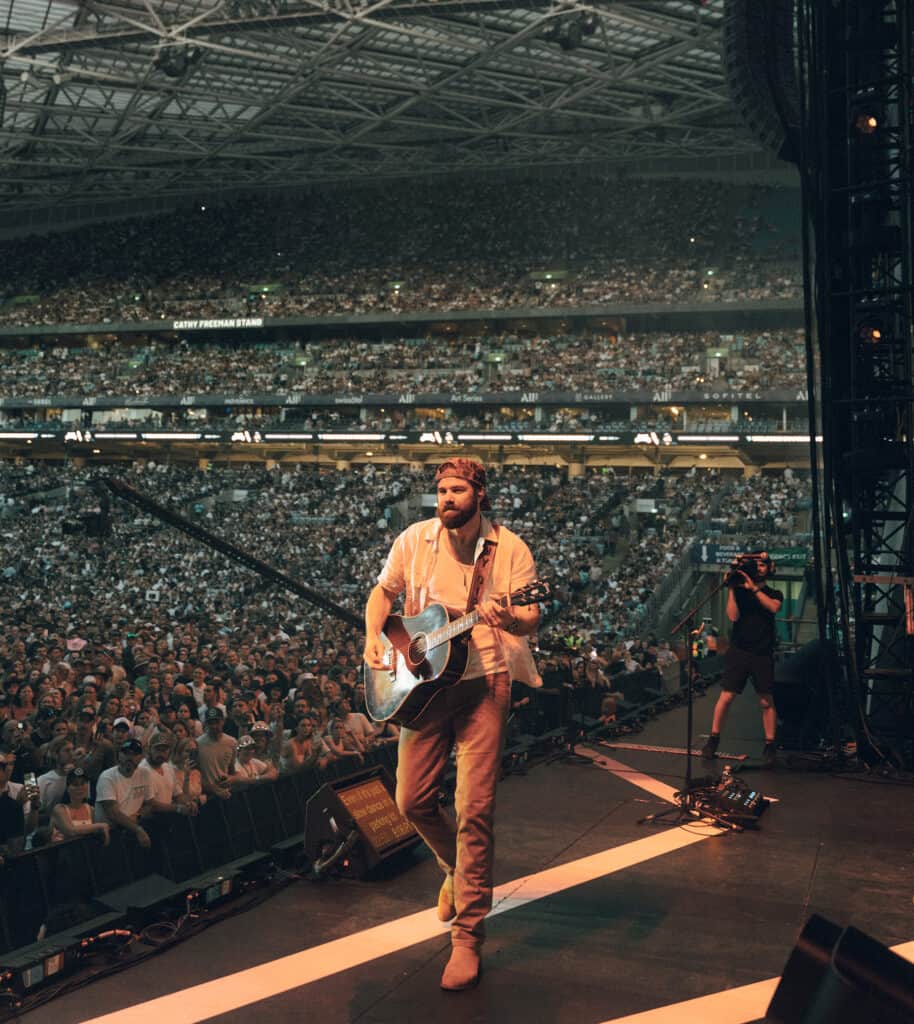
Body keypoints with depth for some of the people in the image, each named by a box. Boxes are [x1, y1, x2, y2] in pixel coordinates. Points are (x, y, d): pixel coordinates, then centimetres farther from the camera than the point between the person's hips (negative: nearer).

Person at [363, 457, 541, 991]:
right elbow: (383, 591, 15)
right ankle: (458, 869, 37)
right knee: (413, 800, 6)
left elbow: (532, 621, -6)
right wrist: (374, 638, -1)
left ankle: (468, 934, 2)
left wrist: (508, 619, -29)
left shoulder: (509, 548, -5)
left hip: (484, 683, -3)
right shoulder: (415, 539, 3)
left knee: (475, 809, -8)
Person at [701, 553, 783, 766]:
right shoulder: (739, 590, 9)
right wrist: (732, 589, -8)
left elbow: (773, 607, -12)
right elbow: (733, 616, -5)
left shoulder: (774, 594, 12)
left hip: (763, 654, 1)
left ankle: (770, 746, 9)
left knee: (766, 701, 1)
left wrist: (753, 588, -17)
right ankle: (713, 739, 8)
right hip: (739, 651, 0)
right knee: (726, 696, -5)